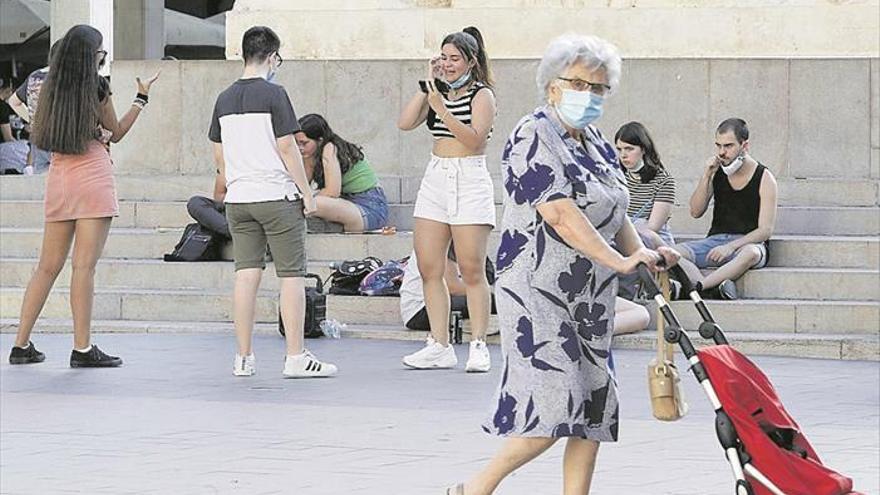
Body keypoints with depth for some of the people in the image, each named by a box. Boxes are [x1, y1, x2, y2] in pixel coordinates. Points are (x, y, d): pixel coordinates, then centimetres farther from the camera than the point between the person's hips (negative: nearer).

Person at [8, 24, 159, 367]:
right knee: (84, 265, -6)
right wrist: (142, 98, 17)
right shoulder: (96, 87, -5)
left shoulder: (51, 87, 9)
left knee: (48, 266, 10)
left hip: (58, 177, 6)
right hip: (92, 177, -6)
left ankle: (21, 345, 9)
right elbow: (115, 133, 8)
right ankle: (82, 348, -7)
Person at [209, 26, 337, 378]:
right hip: (277, 197, -6)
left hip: (238, 200, 6)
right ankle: (296, 358, -2)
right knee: (291, 276, 0)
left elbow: (218, 154, 14)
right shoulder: (273, 94, -9)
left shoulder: (225, 99, 9)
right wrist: (307, 193, -5)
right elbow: (287, 148, -11)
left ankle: (244, 358, 6)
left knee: (246, 273, 7)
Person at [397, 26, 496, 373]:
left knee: (471, 269, -6)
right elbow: (405, 123, 3)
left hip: (469, 181, -6)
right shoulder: (439, 93, 14)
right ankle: (439, 347, 6)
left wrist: (443, 109, -22)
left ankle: (479, 347, -1)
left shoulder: (482, 95, -2)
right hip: (435, 178, 6)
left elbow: (474, 139, -15)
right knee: (429, 268, 2)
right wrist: (427, 87, -2)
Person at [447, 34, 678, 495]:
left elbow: (615, 215, 19)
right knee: (554, 406, -16)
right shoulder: (534, 137, -11)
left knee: (594, 412, 4)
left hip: (591, 296, 9)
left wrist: (643, 256, -1)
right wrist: (619, 262, -26)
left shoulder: (596, 144, 16)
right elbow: (559, 213, -21)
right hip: (538, 290, -9)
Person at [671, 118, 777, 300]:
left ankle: (694, 286, -46)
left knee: (751, 253, -41)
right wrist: (706, 176, -7)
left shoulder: (764, 179, -5)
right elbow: (696, 212, 6)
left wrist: (731, 246, -23)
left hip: (747, 242, -4)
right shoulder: (717, 172, 7)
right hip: (715, 240, 4)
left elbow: (765, 230, -10)